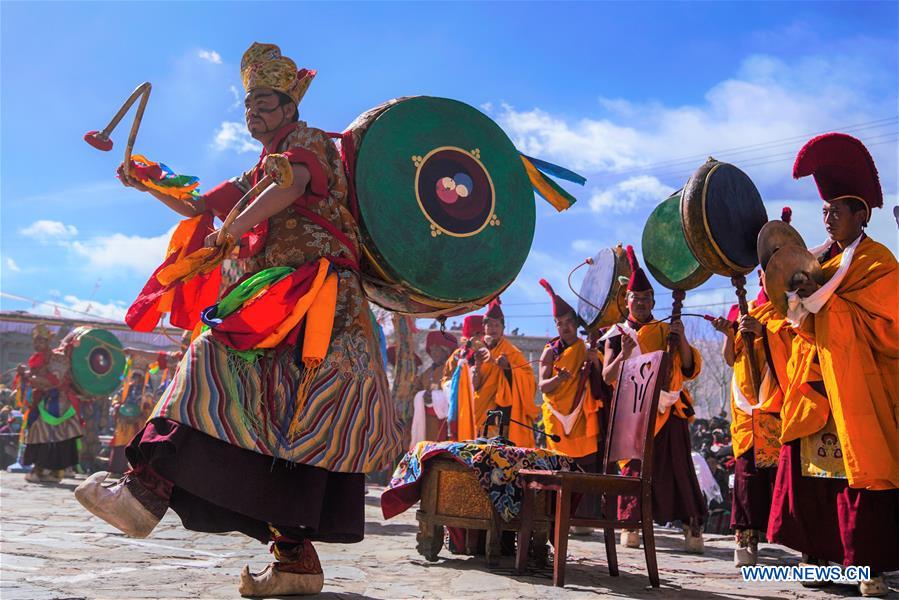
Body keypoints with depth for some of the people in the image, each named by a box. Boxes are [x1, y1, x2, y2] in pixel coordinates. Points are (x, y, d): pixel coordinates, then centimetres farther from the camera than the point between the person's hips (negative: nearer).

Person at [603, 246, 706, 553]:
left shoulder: (668, 331, 10)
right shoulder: (618, 335, 7)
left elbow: (690, 369, 2)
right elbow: (608, 376, -2)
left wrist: (682, 340, -12)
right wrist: (624, 354, -19)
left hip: (668, 410, 1)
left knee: (677, 466, -4)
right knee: (633, 466, -1)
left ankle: (692, 526, 0)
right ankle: (631, 524, 7)